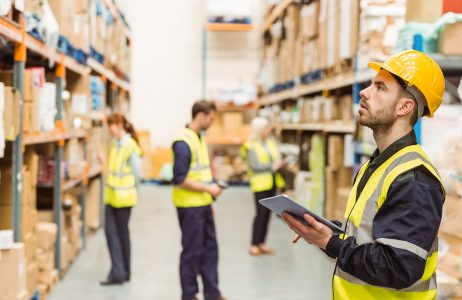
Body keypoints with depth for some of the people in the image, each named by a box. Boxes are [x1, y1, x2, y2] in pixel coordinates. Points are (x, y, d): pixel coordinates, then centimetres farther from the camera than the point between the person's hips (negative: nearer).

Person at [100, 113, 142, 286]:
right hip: (111, 196, 7)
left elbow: (137, 173, -12)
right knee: (110, 231, 4)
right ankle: (118, 272, 9)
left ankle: (122, 272, 13)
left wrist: (131, 191, -2)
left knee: (122, 233, 2)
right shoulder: (115, 144, 10)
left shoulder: (130, 146, -15)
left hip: (123, 197, -7)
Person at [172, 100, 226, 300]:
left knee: (210, 248, 13)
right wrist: (208, 188, -17)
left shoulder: (200, 138, 11)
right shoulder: (183, 142, -17)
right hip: (190, 206, -9)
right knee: (192, 251, 2)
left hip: (203, 205, 9)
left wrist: (209, 201, 16)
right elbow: (180, 180, -21)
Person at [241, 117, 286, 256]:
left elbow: (278, 158, 15)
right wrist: (272, 166, -16)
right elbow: (254, 166, -16)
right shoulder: (251, 146, -8)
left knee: (267, 213, 8)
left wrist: (280, 163, -7)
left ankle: (261, 243, 16)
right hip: (260, 183, -6)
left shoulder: (271, 142, 11)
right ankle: (254, 245, -2)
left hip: (272, 182, 6)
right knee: (261, 213, -9)